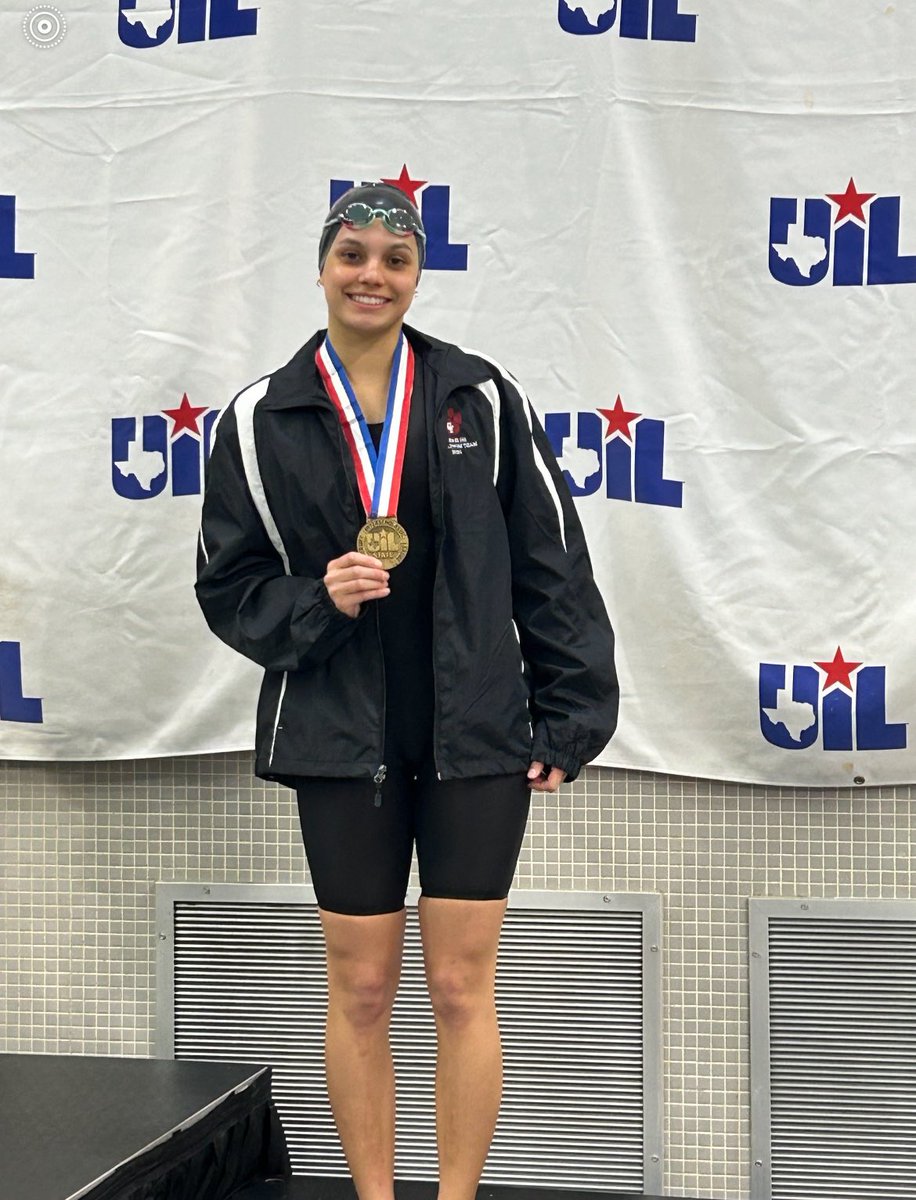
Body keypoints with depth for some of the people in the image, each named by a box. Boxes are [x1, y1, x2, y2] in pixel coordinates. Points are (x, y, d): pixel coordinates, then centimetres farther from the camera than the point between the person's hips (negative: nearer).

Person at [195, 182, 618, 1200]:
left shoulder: (481, 399, 0)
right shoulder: (260, 420, 1)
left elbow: (552, 569, 2)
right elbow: (228, 588, 5)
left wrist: (567, 722, -2)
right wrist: (316, 602, -15)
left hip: (477, 737, 0)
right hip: (340, 741, 1)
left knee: (462, 988, 4)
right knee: (360, 989, 9)